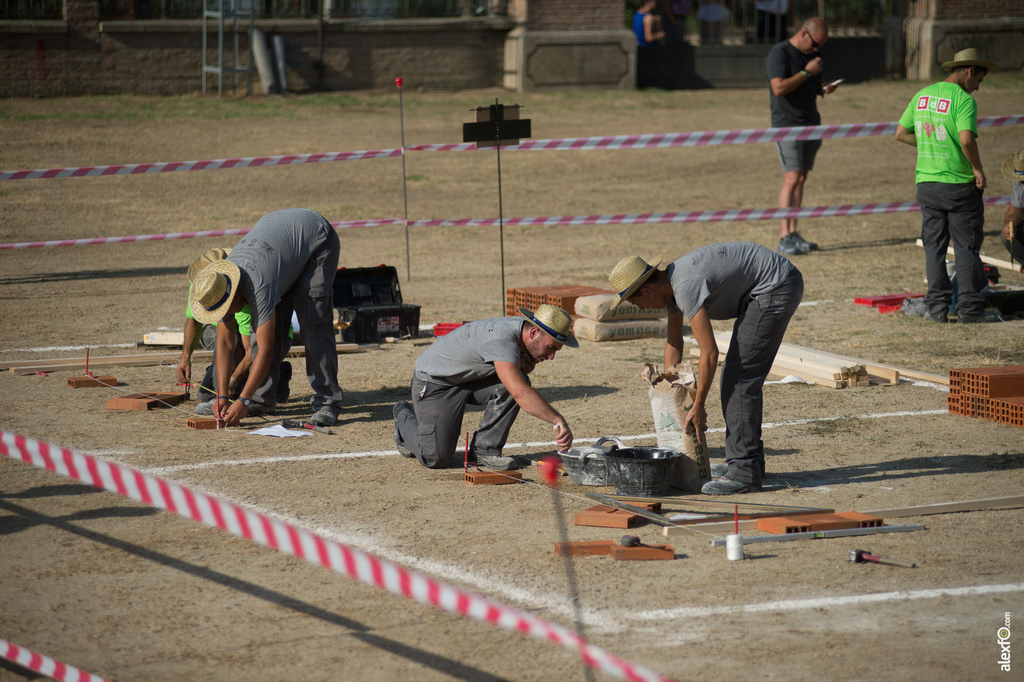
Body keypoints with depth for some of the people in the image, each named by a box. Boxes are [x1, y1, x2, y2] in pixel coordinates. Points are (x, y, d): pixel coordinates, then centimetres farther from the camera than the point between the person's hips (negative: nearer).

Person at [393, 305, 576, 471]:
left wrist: (527, 363, -15)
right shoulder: (501, 340, -36)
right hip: (434, 382, -8)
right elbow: (520, 393, -46)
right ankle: (405, 418, 19)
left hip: (470, 378, 8)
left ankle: (485, 450, -6)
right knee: (437, 459, -13)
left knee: (518, 378, -17)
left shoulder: (522, 328, -7)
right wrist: (558, 420, -48)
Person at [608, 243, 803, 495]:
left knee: (738, 379, -10)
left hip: (776, 288, -10)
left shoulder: (686, 288, -23)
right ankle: (751, 464, 18)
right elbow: (674, 342, 22)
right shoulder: (671, 281, 8)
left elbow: (710, 353, -21)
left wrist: (698, 407, -11)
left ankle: (744, 472, -9)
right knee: (744, 378, 13)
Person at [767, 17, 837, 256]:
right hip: (787, 125, -8)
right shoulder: (779, 53, -12)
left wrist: (824, 89, 0)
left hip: (810, 123, 8)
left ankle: (793, 234, 9)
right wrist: (806, 72, -19)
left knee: (801, 178, 6)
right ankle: (784, 239, -15)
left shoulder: (813, 54, 13)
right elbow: (779, 88, -22)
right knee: (792, 178, -14)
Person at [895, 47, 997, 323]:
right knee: (966, 247, 4)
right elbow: (966, 139, -25)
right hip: (959, 186, -5)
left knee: (934, 247, 10)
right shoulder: (963, 100, -13)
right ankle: (968, 308, 6)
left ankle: (937, 307, 8)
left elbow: (900, 133, 14)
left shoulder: (922, 96, 9)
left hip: (926, 184, 6)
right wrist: (978, 169, -12)